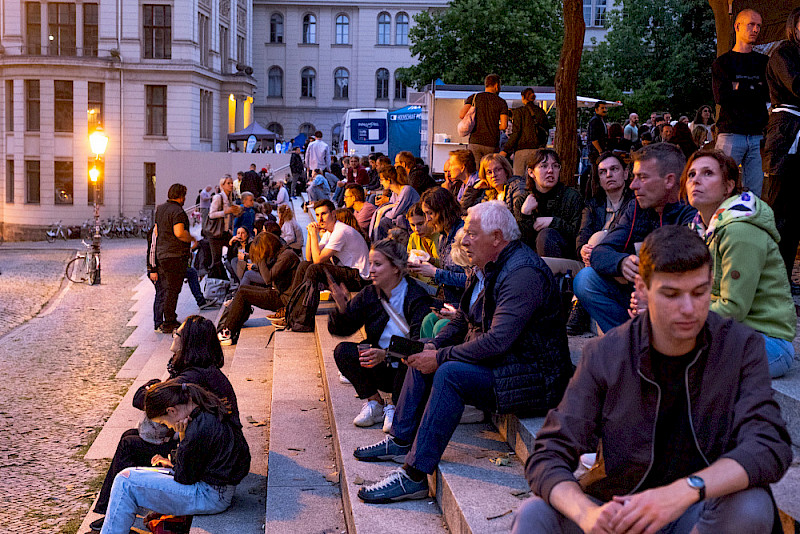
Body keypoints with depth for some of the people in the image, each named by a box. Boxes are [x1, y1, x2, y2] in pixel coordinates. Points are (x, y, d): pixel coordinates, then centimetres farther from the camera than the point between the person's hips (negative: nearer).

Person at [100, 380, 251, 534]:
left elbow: (185, 478, -15)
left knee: (126, 481, -11)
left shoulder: (200, 428, -26)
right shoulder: (211, 412, 4)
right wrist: (173, 463, 14)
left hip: (210, 497, -11)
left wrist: (183, 437, -14)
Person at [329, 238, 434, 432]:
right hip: (380, 371, 5)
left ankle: (395, 407, -10)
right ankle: (374, 402, -4)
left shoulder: (417, 296, -16)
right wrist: (342, 308, -23)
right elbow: (339, 329, -2)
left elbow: (418, 342, -28)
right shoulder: (368, 294, 1)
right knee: (343, 351, -16)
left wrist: (386, 354, -42)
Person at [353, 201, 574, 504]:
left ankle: (414, 476, -27)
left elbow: (497, 342, -31)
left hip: (533, 380, -11)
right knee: (423, 358, 10)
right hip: (496, 362, 11)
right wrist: (434, 347, 0)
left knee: (450, 373, -29)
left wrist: (440, 358, -23)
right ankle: (400, 441, 16)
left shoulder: (523, 274, -23)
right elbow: (463, 319, 19)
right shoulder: (486, 268, 10)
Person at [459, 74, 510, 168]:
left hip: (474, 142, 0)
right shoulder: (501, 102, 5)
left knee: (473, 172, -3)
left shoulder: (473, 97, 7)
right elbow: (504, 126, -2)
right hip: (492, 145, 0)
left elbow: (461, 115, -5)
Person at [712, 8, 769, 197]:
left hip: (757, 135, 3)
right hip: (731, 133, -3)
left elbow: (770, 94, 5)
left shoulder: (764, 62, 19)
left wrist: (741, 89, -4)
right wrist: (755, 91, -2)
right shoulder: (722, 62, 9)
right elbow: (722, 97, -6)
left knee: (755, 194, -1)